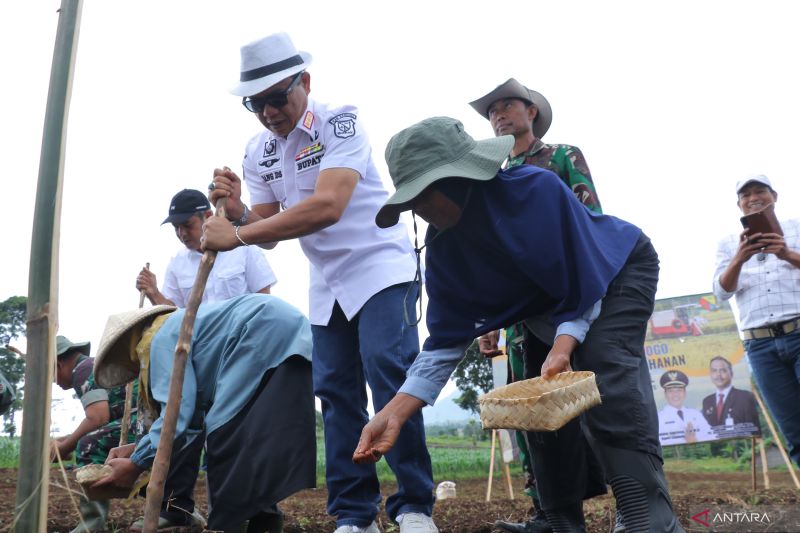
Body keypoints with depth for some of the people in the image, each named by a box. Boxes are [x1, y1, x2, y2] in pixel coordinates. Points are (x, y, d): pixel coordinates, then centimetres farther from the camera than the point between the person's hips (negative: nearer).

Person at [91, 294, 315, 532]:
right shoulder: (178, 327, 28)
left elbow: (177, 414, -10)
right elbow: (192, 412, 25)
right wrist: (138, 448, 22)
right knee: (250, 440, 14)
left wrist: (137, 463, 1)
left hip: (268, 334, -10)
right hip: (293, 337, 10)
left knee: (228, 437, -6)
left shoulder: (159, 339, 0)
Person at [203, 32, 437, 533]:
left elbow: (327, 207, -30)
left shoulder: (339, 121, -16)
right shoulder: (258, 152, 5)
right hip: (327, 284, 7)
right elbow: (268, 231, 7)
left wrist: (236, 237, -29)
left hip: (380, 266, -6)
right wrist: (237, 211, -16)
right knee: (335, 391, 4)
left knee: (388, 374, -18)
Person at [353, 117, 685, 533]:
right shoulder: (441, 247, -19)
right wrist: (394, 413, -29)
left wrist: (563, 347, -44)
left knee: (607, 366, -29)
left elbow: (583, 287, -28)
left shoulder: (537, 189, -36)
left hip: (621, 269, -6)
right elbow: (446, 340, -18)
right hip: (550, 304, 6)